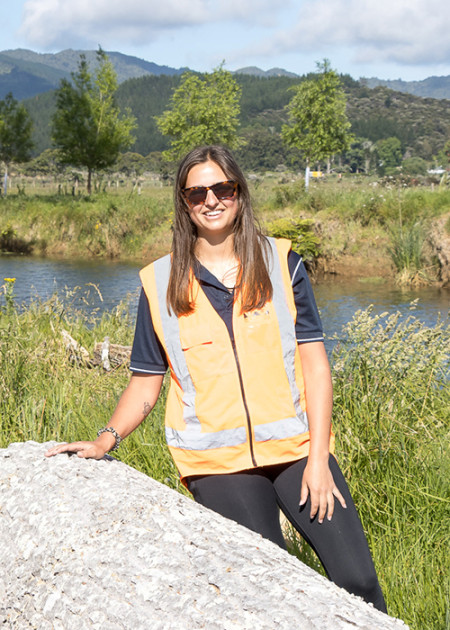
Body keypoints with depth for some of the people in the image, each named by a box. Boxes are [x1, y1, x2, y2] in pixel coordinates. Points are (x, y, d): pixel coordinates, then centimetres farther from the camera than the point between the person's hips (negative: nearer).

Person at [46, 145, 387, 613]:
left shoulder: (280, 263, 5)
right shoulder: (161, 284, 4)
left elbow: (314, 363, 3)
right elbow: (146, 382, 9)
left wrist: (318, 457, -5)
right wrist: (106, 440, -8)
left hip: (295, 446, 1)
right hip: (219, 464, -1)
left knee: (356, 579, -7)